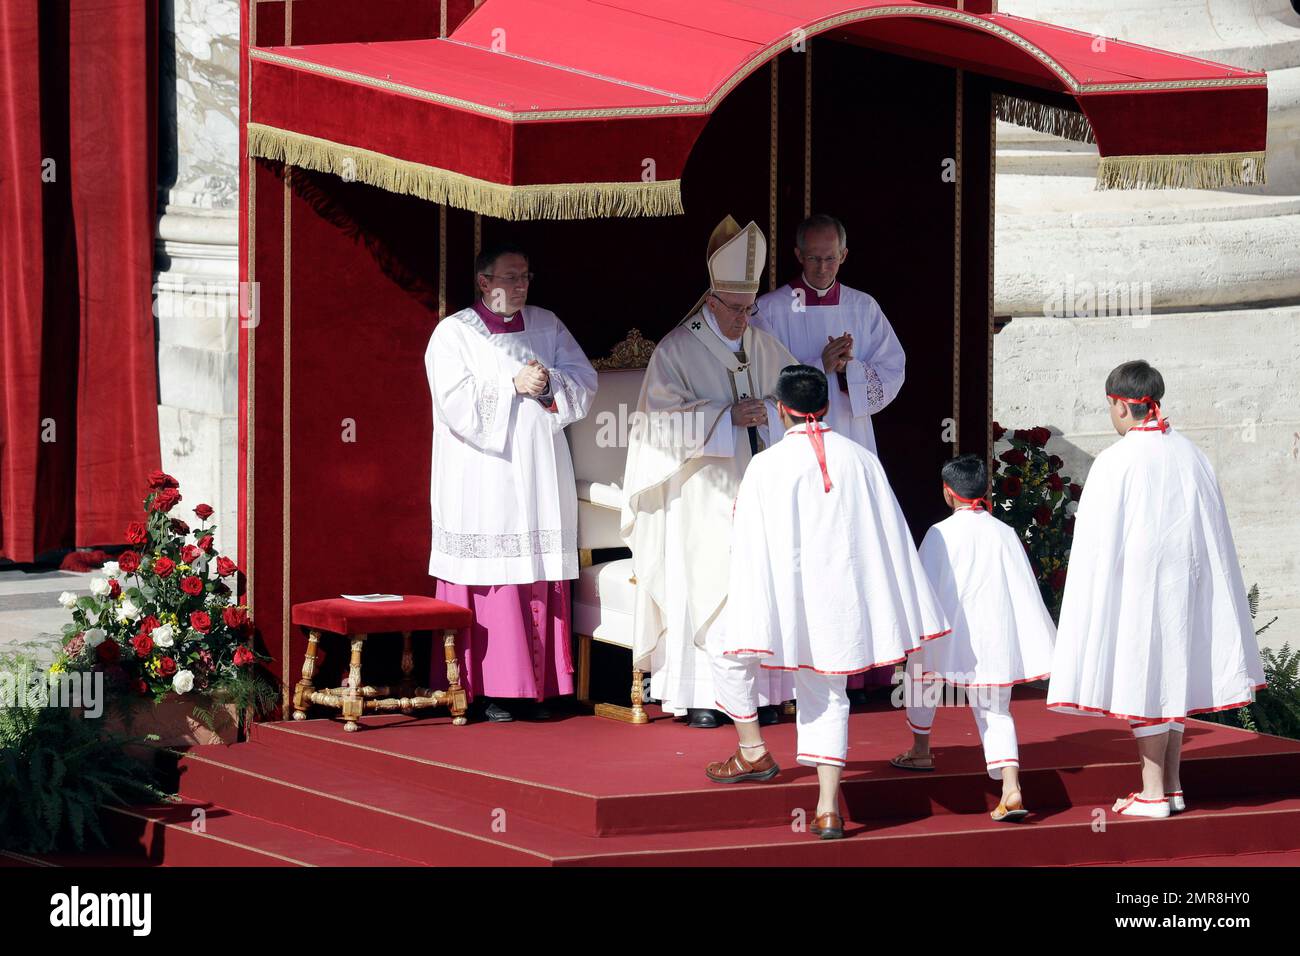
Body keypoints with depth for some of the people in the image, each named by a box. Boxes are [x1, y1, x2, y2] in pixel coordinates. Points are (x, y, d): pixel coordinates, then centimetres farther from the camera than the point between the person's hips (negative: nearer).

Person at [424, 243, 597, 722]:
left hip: (540, 477, 4)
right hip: (482, 480, -4)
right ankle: (490, 690, -4)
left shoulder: (547, 326, 13)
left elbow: (585, 385, 8)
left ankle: (536, 687, 5)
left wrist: (548, 383, -11)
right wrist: (514, 385, -14)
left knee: (542, 583, 1)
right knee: (490, 580, -7)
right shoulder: (454, 333, 0)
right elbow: (457, 403, -12)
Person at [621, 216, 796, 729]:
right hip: (703, 494, -4)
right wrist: (728, 417, -18)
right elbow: (664, 418, -10)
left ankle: (759, 690, 6)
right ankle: (701, 695, -4)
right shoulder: (677, 350, -3)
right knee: (703, 585, -7)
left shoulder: (763, 345, 12)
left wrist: (768, 411, -7)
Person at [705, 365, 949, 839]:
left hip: (785, 592, -4)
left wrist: (750, 615, -6)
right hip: (842, 597, 4)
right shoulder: (861, 460, 3)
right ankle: (828, 808, 3)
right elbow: (891, 538, 6)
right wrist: (905, 616, 12)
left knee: (731, 656, 22)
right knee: (826, 694, 11)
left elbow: (749, 547, -10)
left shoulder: (767, 466, -9)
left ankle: (753, 753, 23)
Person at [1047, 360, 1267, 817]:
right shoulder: (1190, 455, 4)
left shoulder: (1116, 462, -13)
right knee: (1174, 677, 13)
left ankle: (1153, 794, 0)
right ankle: (1172, 787, 16)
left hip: (1137, 585, -6)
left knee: (1143, 681, -1)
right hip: (1185, 584, 6)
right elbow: (1214, 530, 9)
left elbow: (1100, 540, -12)